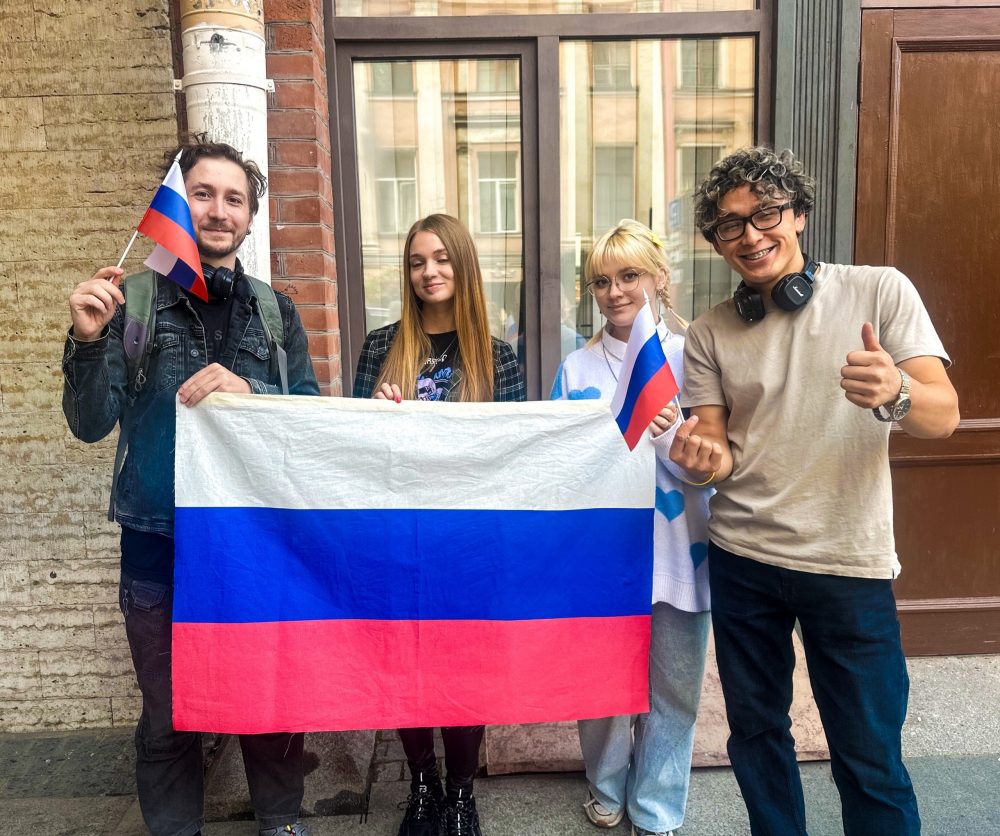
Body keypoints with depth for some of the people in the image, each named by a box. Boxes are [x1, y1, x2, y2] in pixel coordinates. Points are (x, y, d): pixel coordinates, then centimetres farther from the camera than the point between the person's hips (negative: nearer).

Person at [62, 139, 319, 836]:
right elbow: (91, 424, -2)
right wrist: (90, 341, -19)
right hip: (160, 542, -1)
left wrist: (247, 391, -19)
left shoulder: (275, 313, 6)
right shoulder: (135, 300, 1)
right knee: (169, 713, 12)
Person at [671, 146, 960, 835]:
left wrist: (895, 391, -33)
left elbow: (944, 416, -10)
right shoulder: (709, 335, 3)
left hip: (850, 563, -2)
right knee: (756, 731, 17)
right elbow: (716, 453, 1)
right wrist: (704, 459, -23)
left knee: (869, 756, 7)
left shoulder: (879, 291, -4)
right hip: (741, 560, 3)